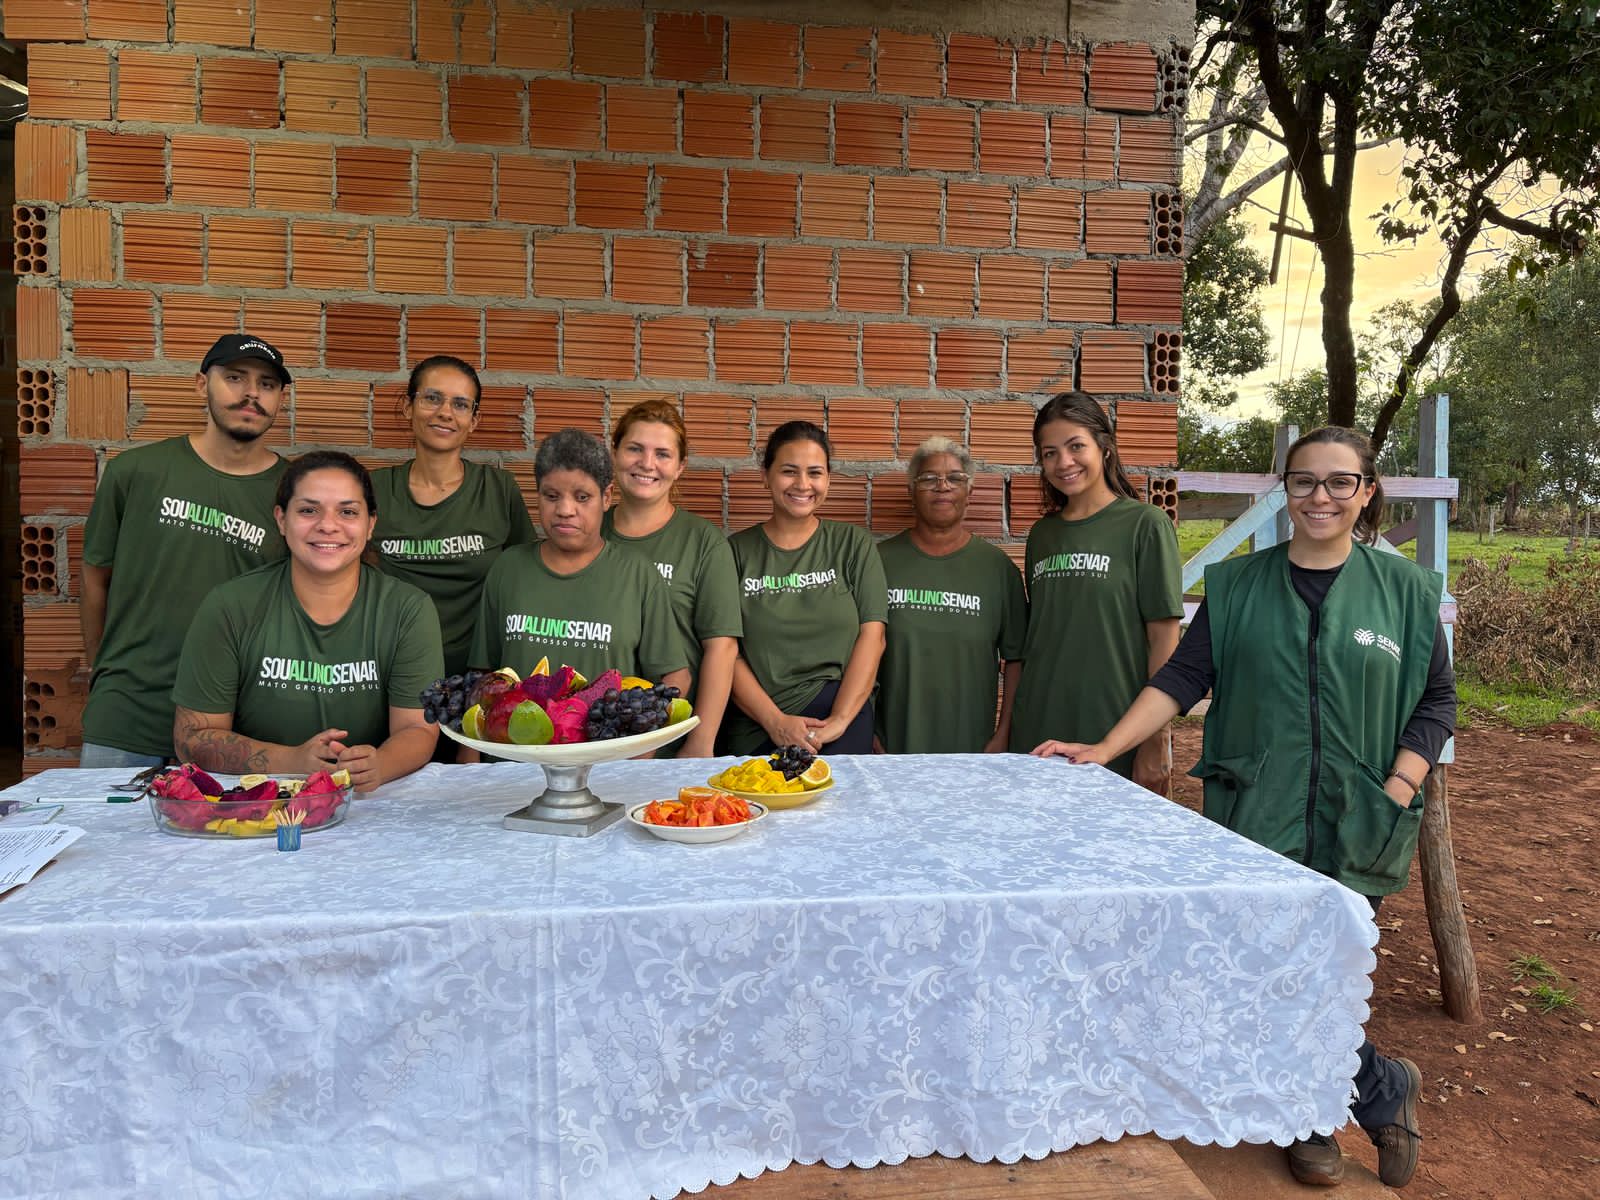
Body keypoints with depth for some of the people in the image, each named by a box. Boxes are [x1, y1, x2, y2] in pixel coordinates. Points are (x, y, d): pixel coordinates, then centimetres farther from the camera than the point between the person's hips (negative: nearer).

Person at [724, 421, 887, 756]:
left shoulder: (853, 544, 8)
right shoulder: (737, 551, 7)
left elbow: (872, 637, 1)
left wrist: (839, 721, -11)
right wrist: (776, 722, -10)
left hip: (839, 707, 0)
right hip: (755, 730, 1)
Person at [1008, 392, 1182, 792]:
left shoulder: (1145, 524, -6)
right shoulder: (1042, 533, 9)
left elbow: (1164, 639, -9)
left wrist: (1156, 743, -12)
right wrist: (1013, 726, 9)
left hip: (1116, 741, -4)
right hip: (1038, 737, 5)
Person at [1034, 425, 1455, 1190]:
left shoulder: (1405, 590, 4)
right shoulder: (1238, 586, 6)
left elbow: (1435, 702, 7)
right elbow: (1182, 678, 1)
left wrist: (1399, 791, -7)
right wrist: (1105, 748, -8)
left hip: (1357, 831, -1)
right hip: (1256, 820, 1)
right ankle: (1385, 1091, 27)